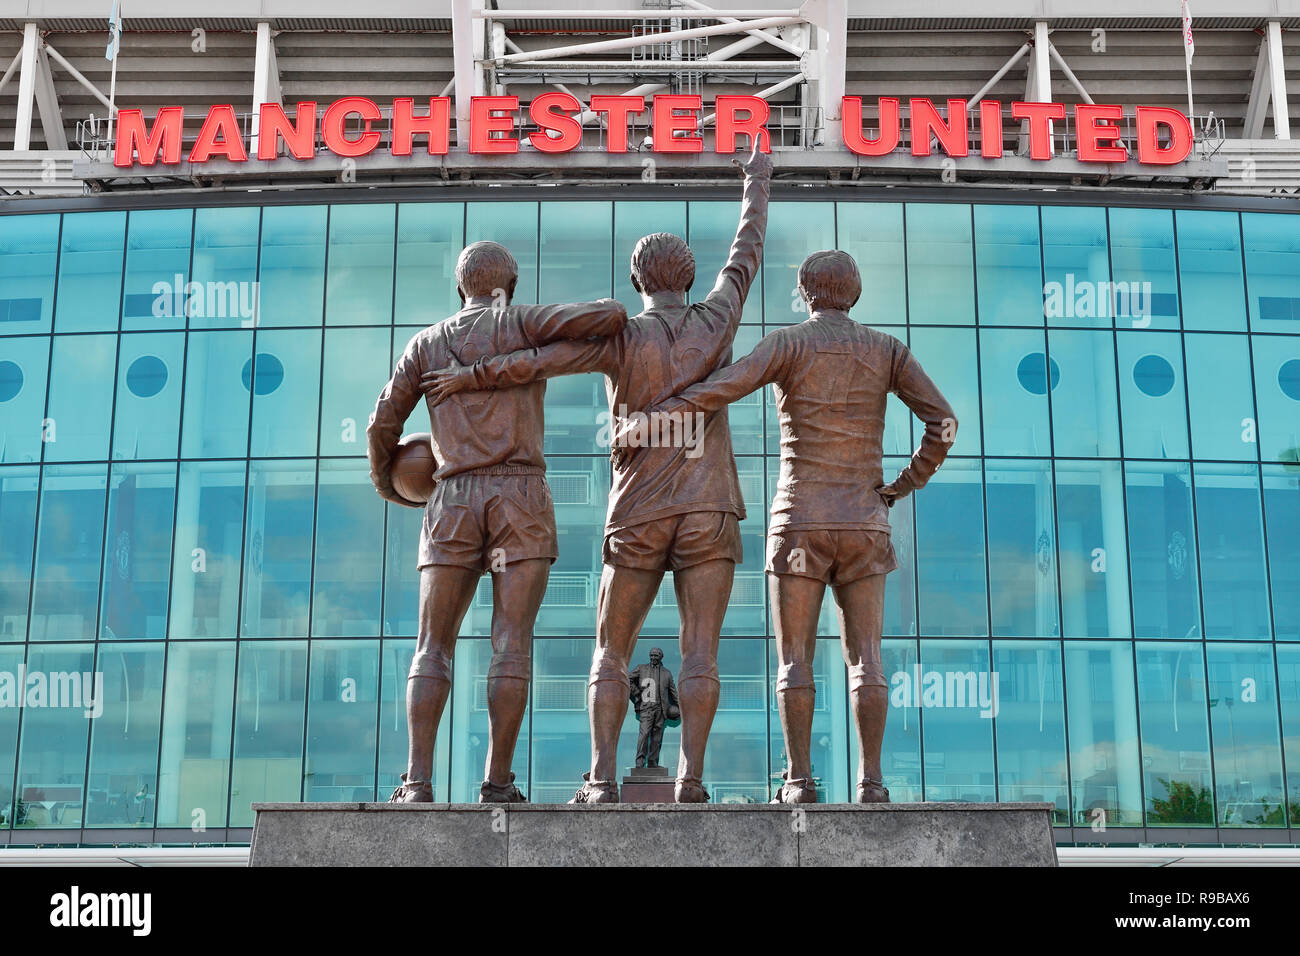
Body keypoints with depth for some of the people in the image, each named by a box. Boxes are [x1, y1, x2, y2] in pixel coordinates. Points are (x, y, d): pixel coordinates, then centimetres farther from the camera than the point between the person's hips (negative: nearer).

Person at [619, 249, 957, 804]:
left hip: (799, 523, -2)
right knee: (865, 658, 3)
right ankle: (871, 784, -4)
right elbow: (943, 423, -2)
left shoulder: (789, 344, -2)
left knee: (795, 659, 1)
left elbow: (720, 388, -18)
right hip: (863, 525, 2)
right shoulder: (887, 351, 7)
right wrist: (902, 486, 9)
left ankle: (799, 784, -4)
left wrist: (645, 421, -13)